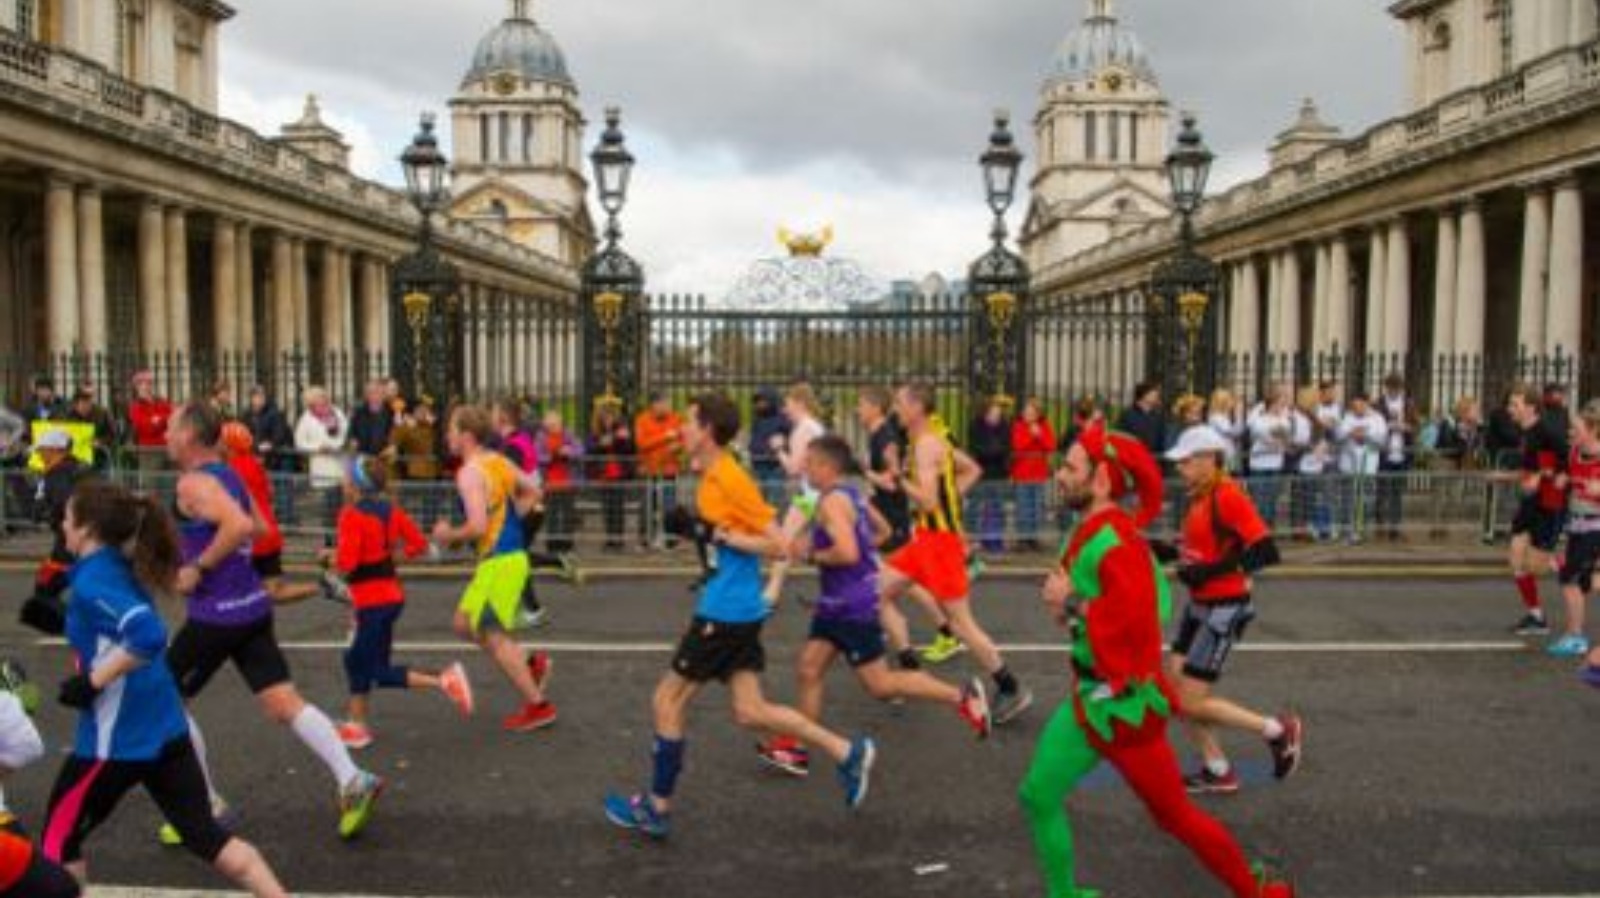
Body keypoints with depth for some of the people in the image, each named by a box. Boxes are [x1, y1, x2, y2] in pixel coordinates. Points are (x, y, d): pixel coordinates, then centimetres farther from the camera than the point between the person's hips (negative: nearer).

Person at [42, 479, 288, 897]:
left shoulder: (92, 579, -16)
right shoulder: (120, 568, 9)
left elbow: (149, 636, -30)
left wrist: (91, 682, -21)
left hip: (117, 739, -8)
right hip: (165, 729, 8)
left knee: (59, 840, 16)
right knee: (207, 835, 9)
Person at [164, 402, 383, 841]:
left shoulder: (193, 483, -14)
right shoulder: (228, 475, 14)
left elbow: (239, 526, -30)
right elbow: (256, 528, 27)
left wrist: (199, 567, -19)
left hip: (217, 614, -8)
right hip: (253, 606, 8)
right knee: (285, 703, 3)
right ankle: (352, 781, -10)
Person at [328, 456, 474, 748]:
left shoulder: (351, 515, -15)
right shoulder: (390, 510, 6)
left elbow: (346, 563, -21)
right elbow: (419, 543, 6)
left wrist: (333, 559, -1)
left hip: (372, 601, -8)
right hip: (391, 594, 8)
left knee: (380, 672, 0)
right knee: (357, 659, 18)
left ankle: (443, 681, -11)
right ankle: (357, 725, 23)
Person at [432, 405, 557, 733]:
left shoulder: (469, 473, -17)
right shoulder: (498, 461, 10)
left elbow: (478, 526, -26)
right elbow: (533, 491, 20)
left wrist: (449, 535, -8)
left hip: (499, 561, -9)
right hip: (513, 555, 9)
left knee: (492, 636, 2)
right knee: (465, 624, 19)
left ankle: (537, 706, 8)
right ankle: (530, 664, 18)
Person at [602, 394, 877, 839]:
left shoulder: (730, 479, -17)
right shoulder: (712, 476, 11)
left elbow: (779, 543, -17)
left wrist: (727, 538, -17)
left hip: (726, 610, -9)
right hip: (734, 607, 9)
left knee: (669, 700, 3)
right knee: (750, 712, 11)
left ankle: (657, 807, 18)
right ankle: (847, 752, 13)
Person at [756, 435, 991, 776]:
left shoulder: (832, 501, -19)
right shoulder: (850, 494, 10)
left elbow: (847, 553, -31)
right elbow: (883, 531, 21)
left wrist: (810, 553, -16)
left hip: (853, 606, -10)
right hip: (836, 602, 10)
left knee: (880, 686, -1)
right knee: (807, 670, 9)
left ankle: (962, 697, 7)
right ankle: (796, 749, 16)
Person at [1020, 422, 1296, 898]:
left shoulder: (1113, 540, -25)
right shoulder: (1093, 532, 3)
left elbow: (1137, 615, -36)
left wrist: (1072, 603, -25)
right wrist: (1070, 602, -2)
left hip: (1123, 703, -9)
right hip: (1089, 695, 9)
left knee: (1175, 815, 9)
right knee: (1039, 795, 11)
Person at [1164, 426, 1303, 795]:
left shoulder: (1228, 496, -19)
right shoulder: (1199, 497, 7)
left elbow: (1265, 551, -25)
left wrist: (1208, 571, -26)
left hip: (1224, 610, -9)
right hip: (1200, 606, 9)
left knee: (1193, 703, -4)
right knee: (1176, 692, 9)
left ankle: (1279, 731, 14)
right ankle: (1218, 771, 23)